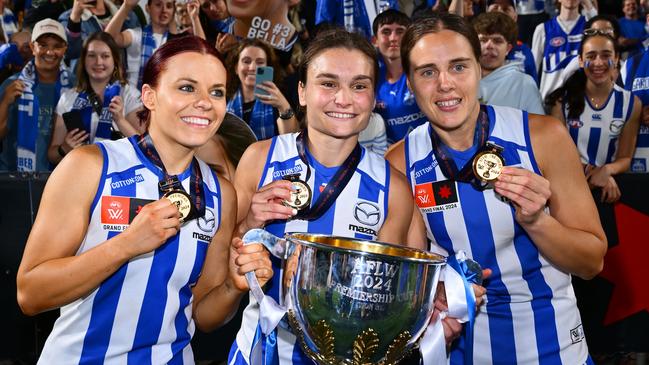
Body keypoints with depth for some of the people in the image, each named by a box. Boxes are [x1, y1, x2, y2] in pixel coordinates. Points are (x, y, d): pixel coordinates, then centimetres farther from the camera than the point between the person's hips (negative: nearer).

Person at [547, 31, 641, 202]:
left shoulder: (631, 103, 2)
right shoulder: (564, 99, -1)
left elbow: (625, 158, 5)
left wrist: (606, 171, -16)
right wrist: (584, 171, -16)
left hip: (608, 186, 0)